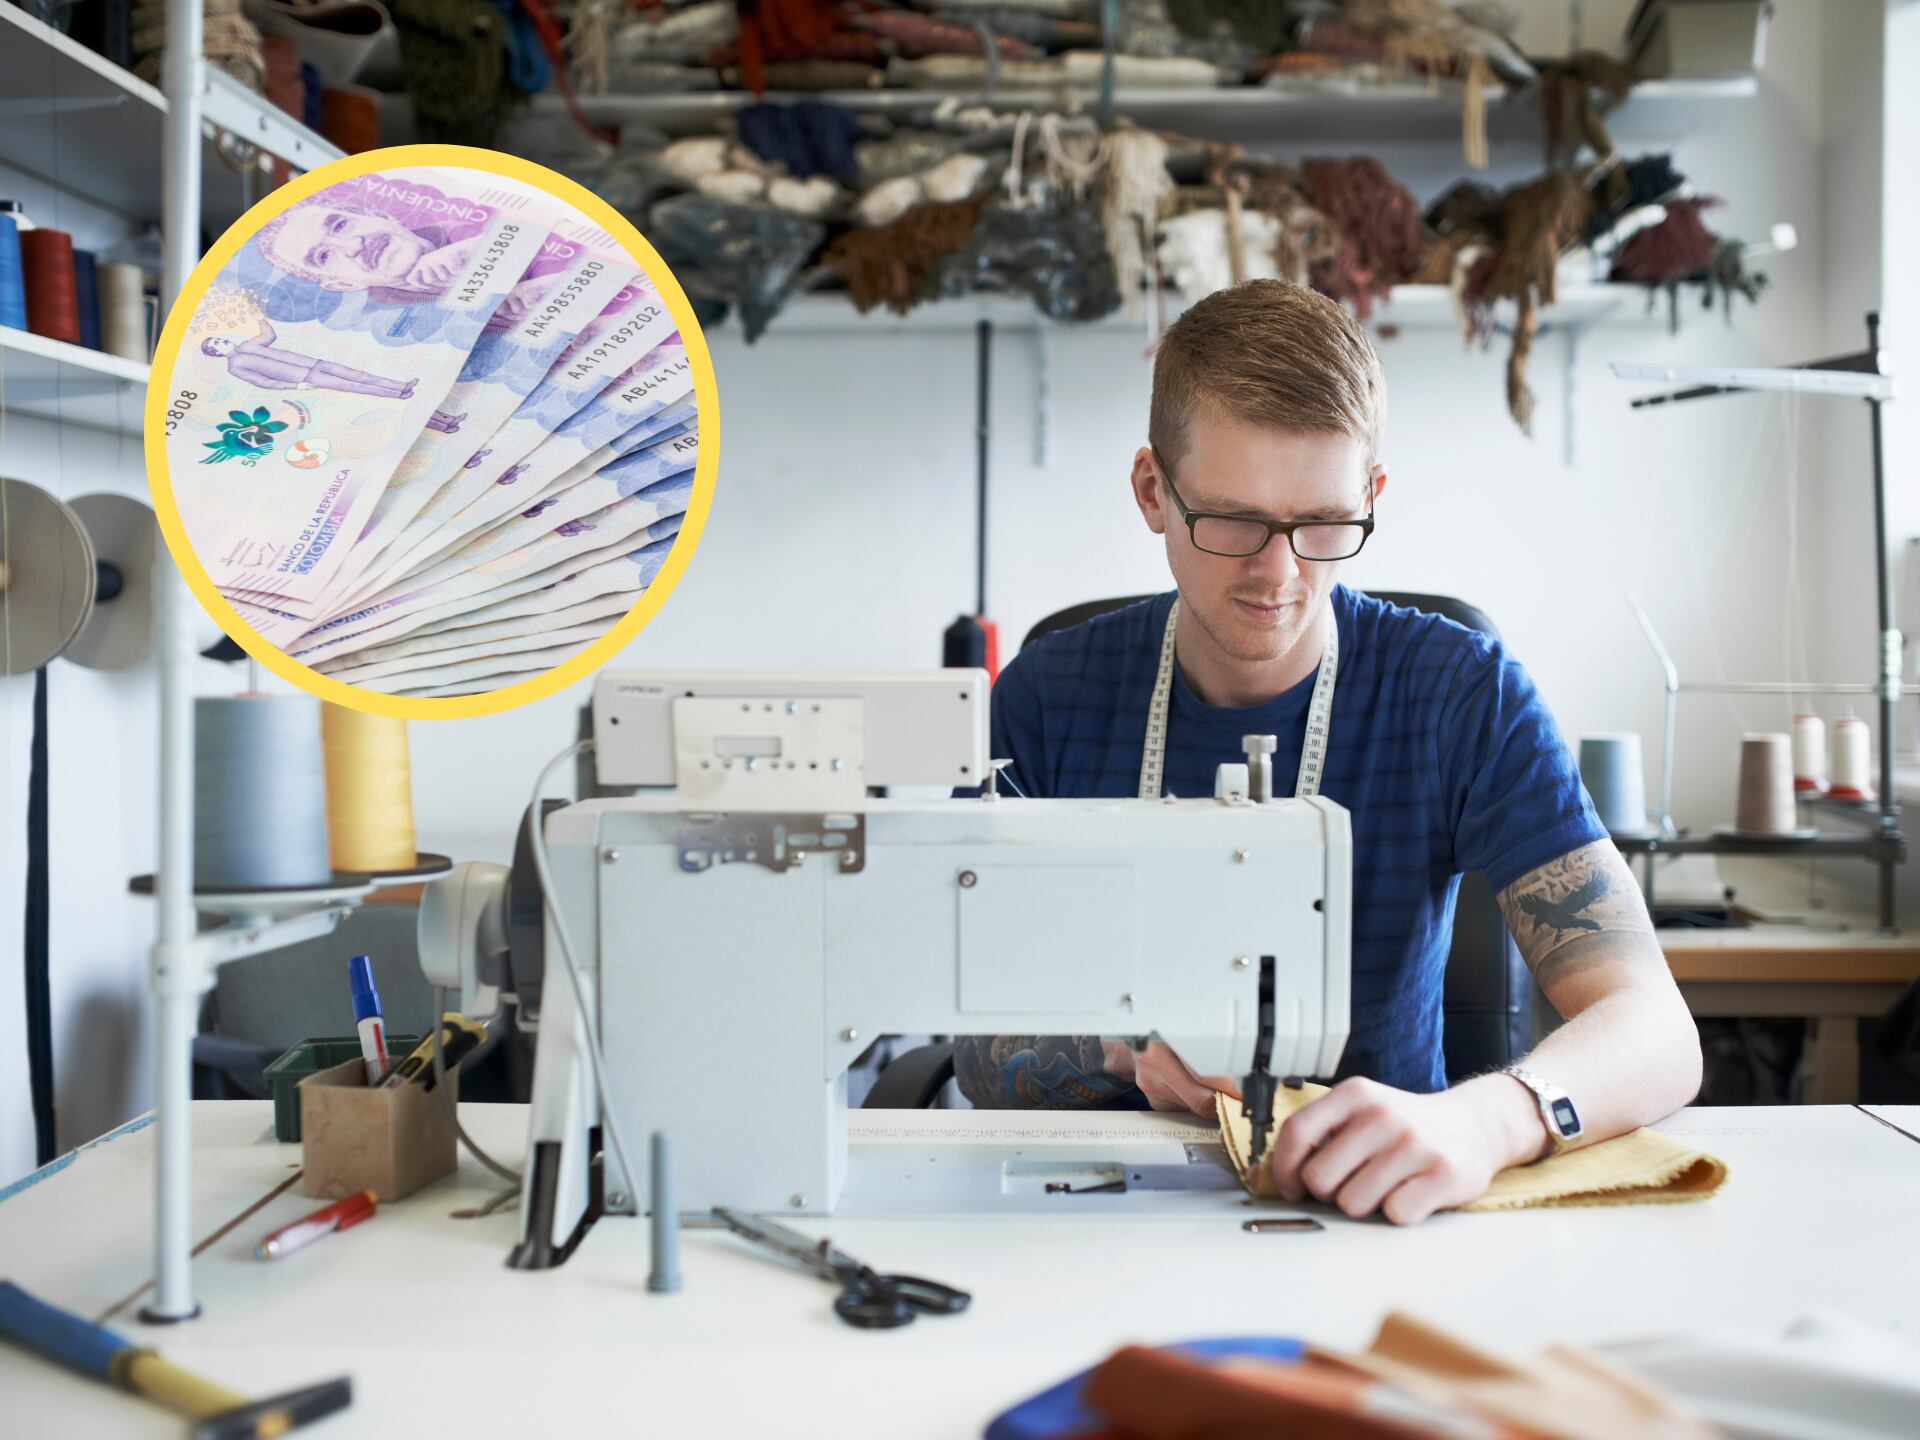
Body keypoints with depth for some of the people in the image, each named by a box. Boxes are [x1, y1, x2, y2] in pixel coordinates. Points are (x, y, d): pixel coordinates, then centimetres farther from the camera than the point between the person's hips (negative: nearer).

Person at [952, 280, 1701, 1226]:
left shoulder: (1463, 696, -8)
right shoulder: (1047, 702, -5)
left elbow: (1659, 1036, -17)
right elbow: (981, 1057, 0)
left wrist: (1480, 1121, -38)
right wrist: (1119, 1048, -22)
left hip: (1372, 1216, -1)